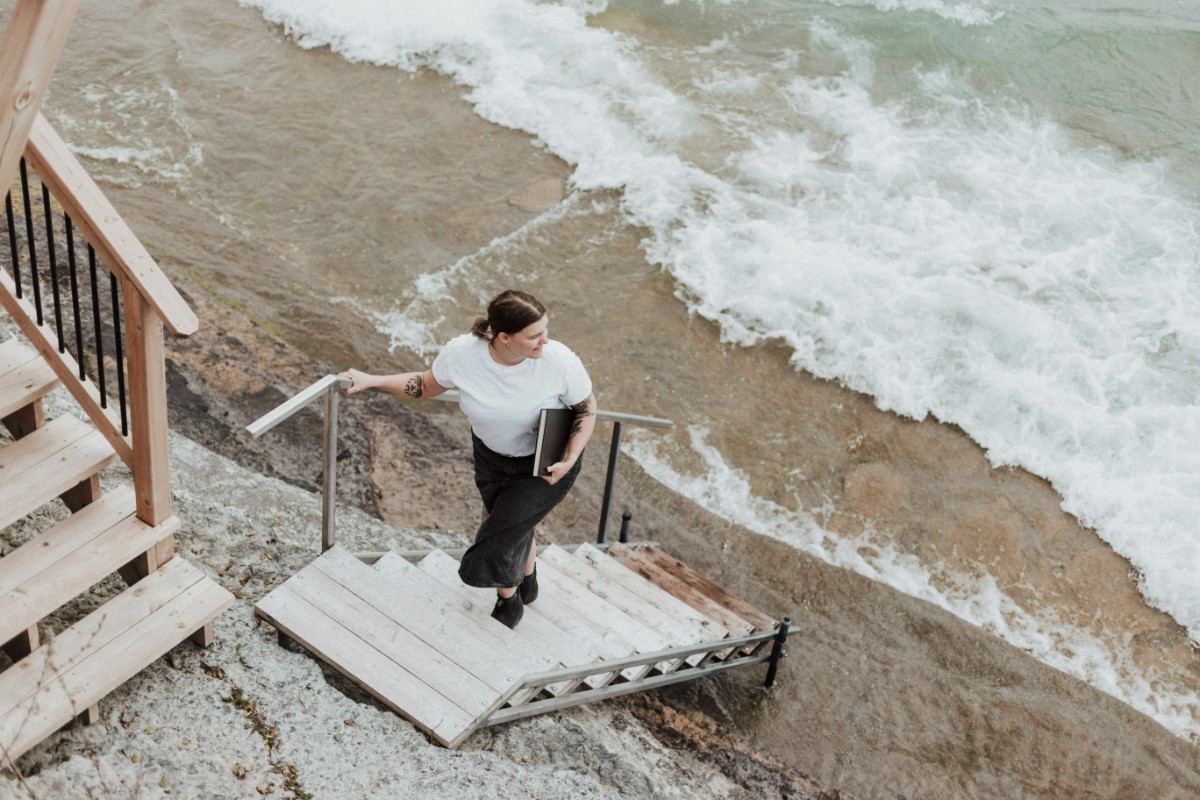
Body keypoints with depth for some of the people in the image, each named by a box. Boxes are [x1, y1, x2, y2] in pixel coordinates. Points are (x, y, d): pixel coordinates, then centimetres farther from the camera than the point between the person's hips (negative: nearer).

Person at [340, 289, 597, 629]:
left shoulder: (560, 361, -32)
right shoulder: (462, 353, -26)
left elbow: (587, 408, -12)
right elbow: (428, 385, -4)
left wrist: (570, 460, -25)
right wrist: (372, 380, -10)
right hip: (491, 455, 3)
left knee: (495, 545, -9)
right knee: (513, 530, 24)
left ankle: (509, 601, 27)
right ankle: (527, 585, 59)